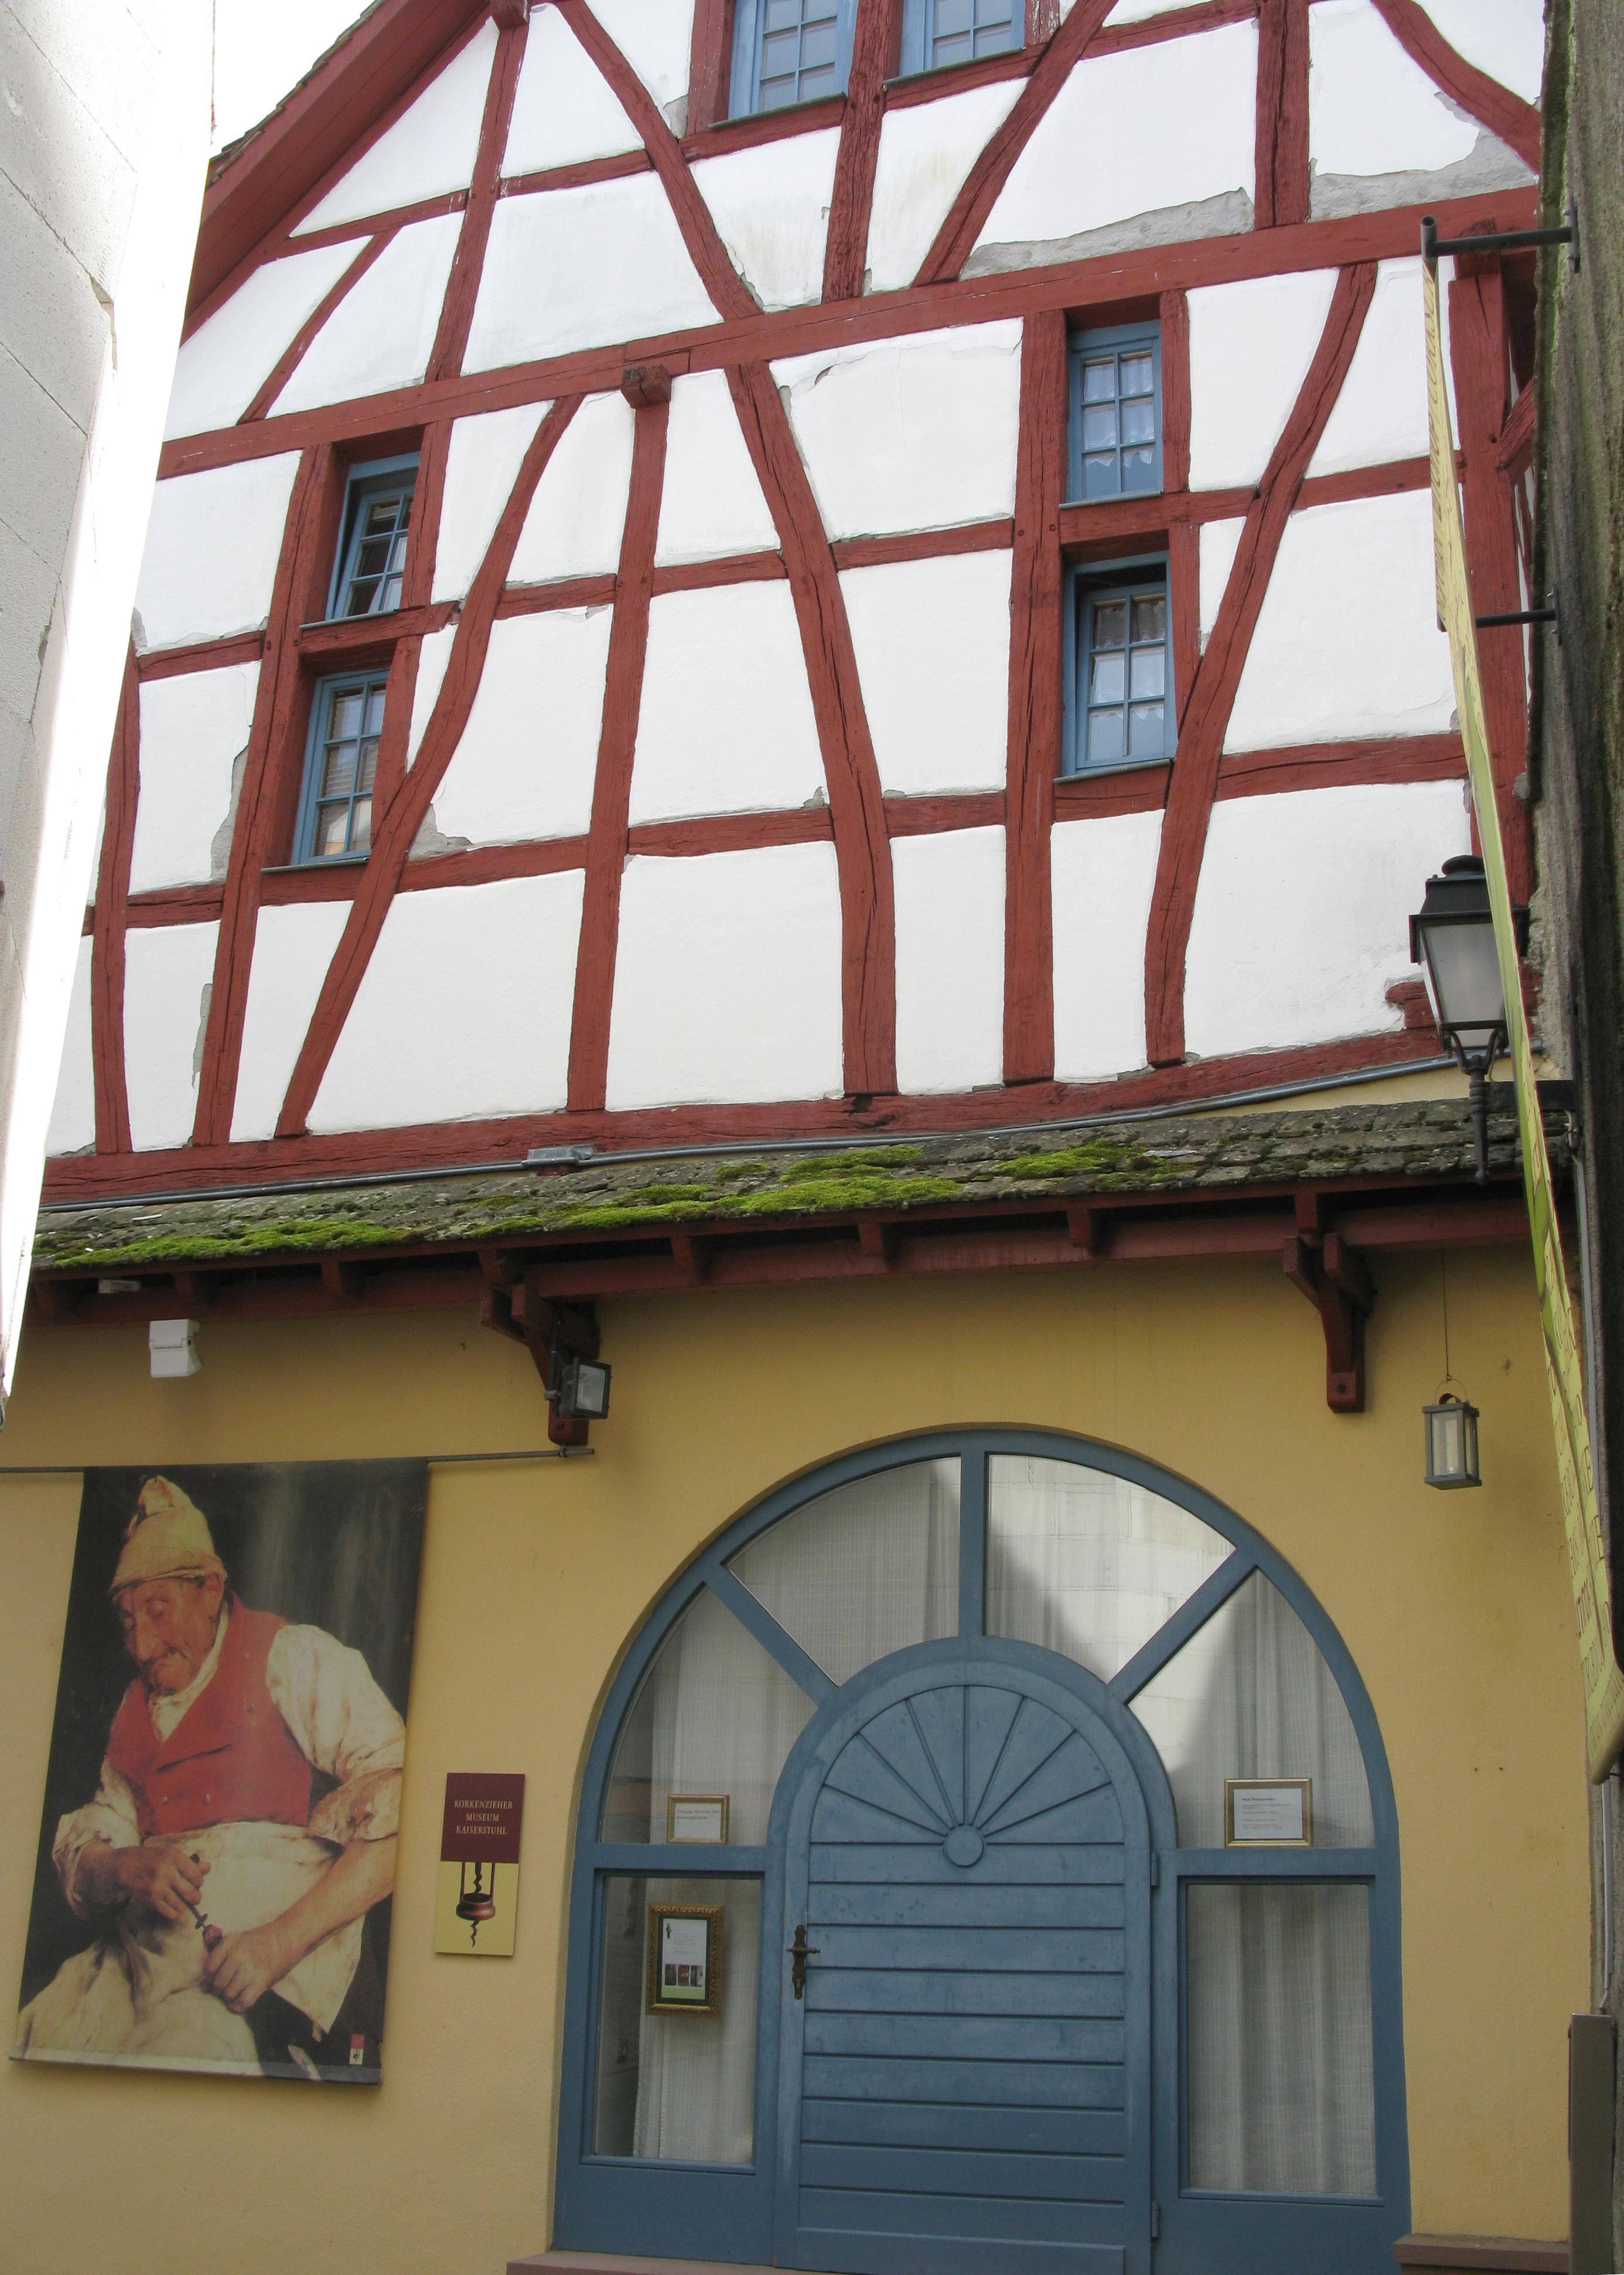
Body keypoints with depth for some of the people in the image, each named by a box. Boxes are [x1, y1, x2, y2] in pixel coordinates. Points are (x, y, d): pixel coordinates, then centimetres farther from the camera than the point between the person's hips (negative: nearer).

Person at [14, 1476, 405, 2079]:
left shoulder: (293, 1659, 0)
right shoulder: (136, 1710, 23)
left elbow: (400, 1808, -13)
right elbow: (78, 1855, 16)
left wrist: (281, 1940, -21)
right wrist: (128, 1868, -9)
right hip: (137, 1953, 6)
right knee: (28, 2034, -17)